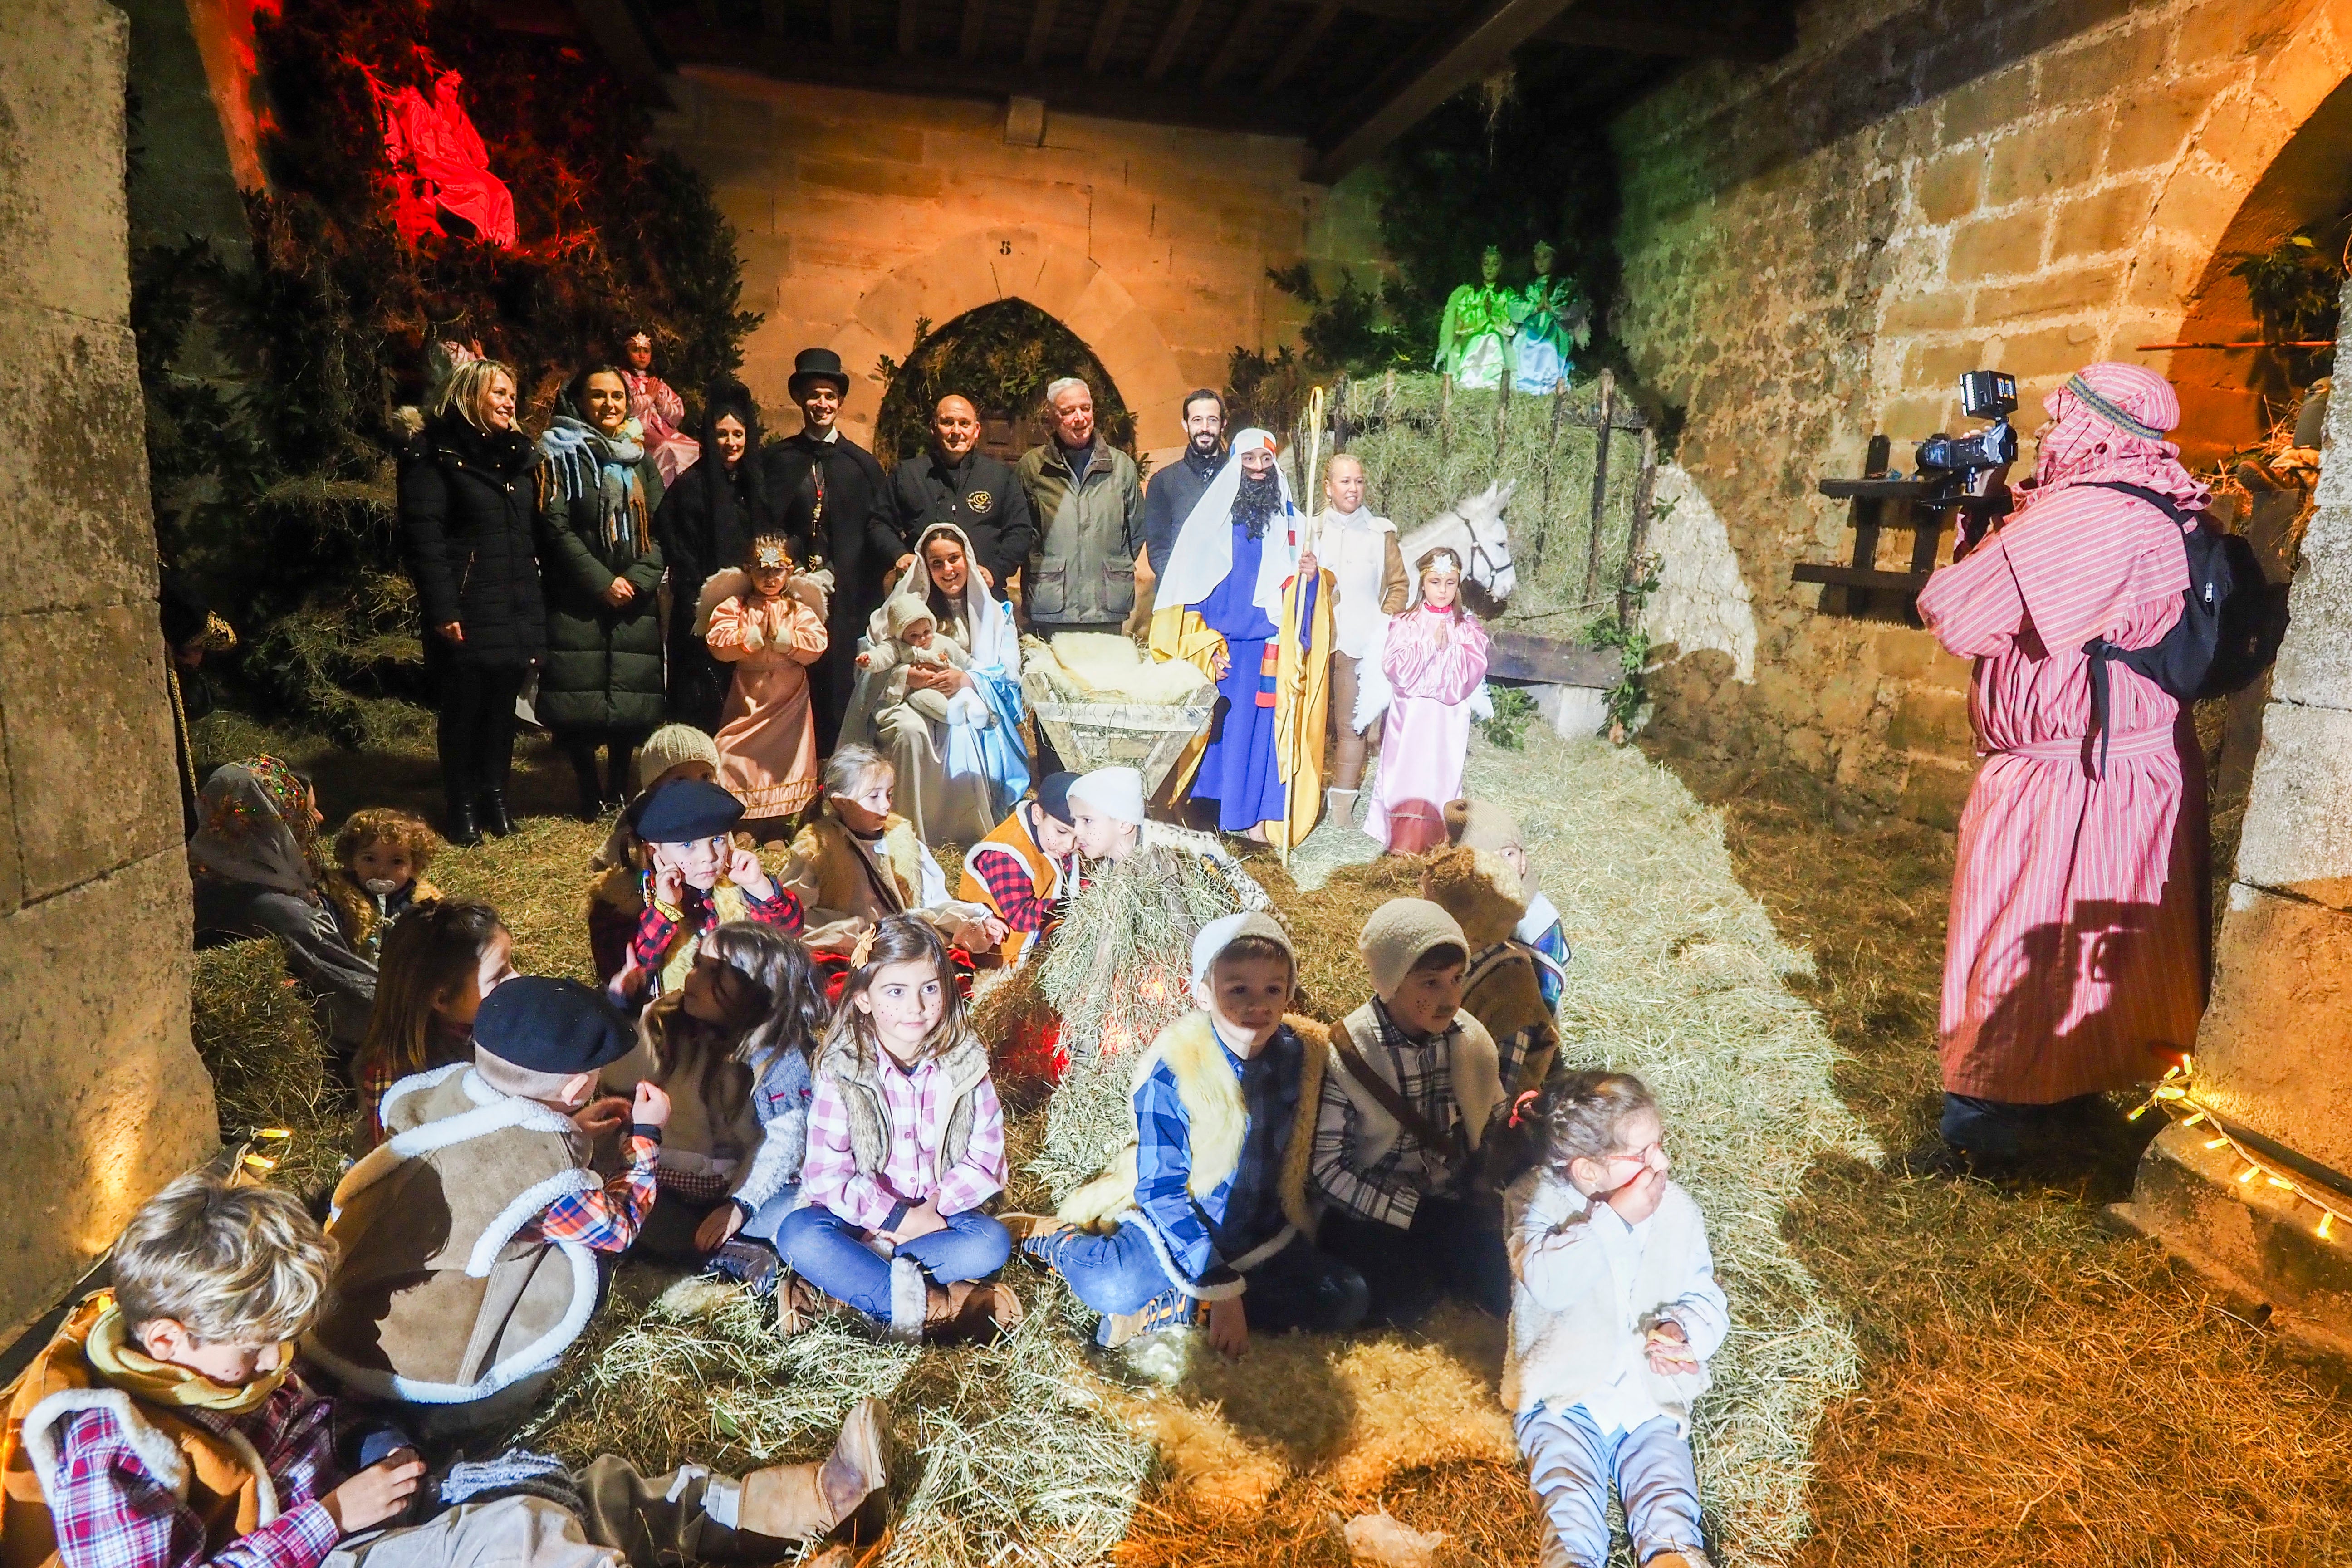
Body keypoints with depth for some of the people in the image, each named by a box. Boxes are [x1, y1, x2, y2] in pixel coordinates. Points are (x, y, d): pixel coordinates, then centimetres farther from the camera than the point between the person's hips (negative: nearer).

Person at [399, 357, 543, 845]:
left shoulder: (516, 455, 16)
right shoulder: (434, 455, -6)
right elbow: (423, 537, -12)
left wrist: (537, 600, 15)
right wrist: (442, 609, -18)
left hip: (517, 607, 6)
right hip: (468, 612, -6)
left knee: (503, 704, 10)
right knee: (463, 708, 2)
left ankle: (495, 794, 23)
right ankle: (461, 806, 14)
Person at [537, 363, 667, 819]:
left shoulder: (640, 461, 15)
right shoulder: (561, 457, 3)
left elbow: (660, 527, 7)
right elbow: (556, 529, -7)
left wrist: (640, 579, -9)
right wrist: (602, 582, -14)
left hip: (635, 600, 4)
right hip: (578, 600, -3)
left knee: (631, 696, 2)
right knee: (580, 696, -5)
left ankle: (619, 789, 14)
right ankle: (591, 793, 6)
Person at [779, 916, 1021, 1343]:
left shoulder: (965, 1064, -5)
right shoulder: (842, 1071, -11)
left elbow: (986, 1160, -7)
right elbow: (827, 1173, -15)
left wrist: (934, 1208, -20)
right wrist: (894, 1216, -23)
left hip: (935, 1216, 1)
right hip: (861, 1215, -1)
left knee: (992, 1242, -26)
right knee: (799, 1233, -30)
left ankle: (847, 1279, -25)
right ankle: (936, 1304, -32)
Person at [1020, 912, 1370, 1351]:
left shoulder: (1304, 1055, -9)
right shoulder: (1173, 1074, -19)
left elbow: (1304, 1161, 3)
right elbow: (1161, 1190, -17)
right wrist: (1221, 1287, -22)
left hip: (1263, 1235, 4)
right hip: (1175, 1224, -4)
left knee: (1347, 1298, -16)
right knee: (1112, 1289, -30)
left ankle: (1183, 1309, -15)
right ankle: (1058, 1238, 3)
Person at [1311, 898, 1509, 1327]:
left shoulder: (1471, 1037, -4)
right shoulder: (1345, 1055, -18)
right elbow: (1325, 1166, -15)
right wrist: (1414, 1213, -15)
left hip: (1453, 1206, 4)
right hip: (1372, 1214, -3)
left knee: (1508, 1289, -14)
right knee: (1406, 1303, -24)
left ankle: (1438, 1268, 12)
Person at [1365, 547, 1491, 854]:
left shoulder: (1467, 627, 7)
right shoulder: (1406, 623, 5)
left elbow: (1473, 671, -5)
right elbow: (1393, 666, -9)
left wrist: (1450, 648, -14)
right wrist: (1430, 645, -13)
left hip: (1448, 716, 0)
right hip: (1410, 713, 0)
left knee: (1440, 776, -1)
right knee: (1405, 774, -2)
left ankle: (1435, 841, 7)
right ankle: (1403, 843, 7)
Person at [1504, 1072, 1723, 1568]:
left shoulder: (1676, 1210, 3)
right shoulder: (1540, 1202, -10)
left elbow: (1706, 1298, 10)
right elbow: (1548, 1282, -28)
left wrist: (1682, 1329, -13)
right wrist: (1615, 1219, -30)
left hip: (1651, 1395, 3)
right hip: (1564, 1396, -2)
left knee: (1668, 1503, -19)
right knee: (1573, 1508, -22)